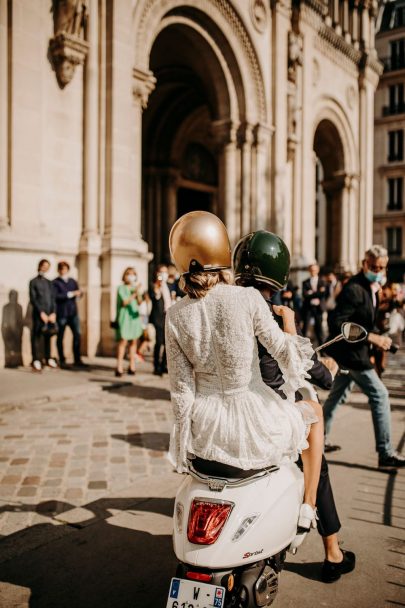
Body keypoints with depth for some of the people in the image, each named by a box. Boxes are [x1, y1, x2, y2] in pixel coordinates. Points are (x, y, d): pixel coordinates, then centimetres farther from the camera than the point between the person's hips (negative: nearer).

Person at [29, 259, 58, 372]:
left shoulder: (49, 282, 18)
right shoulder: (33, 282, 3)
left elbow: (53, 299, 13)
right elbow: (33, 299, -5)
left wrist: (53, 313, -1)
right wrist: (41, 313, -12)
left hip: (50, 314, 5)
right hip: (38, 314, -5)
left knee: (48, 337, 9)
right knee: (36, 337, -6)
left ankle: (48, 359, 18)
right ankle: (36, 361, -5)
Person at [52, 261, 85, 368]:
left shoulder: (73, 281, 16)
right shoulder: (55, 282, 0)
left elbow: (79, 293, 8)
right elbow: (56, 296, -13)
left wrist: (78, 293, -16)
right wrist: (70, 294, -17)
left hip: (73, 312, 4)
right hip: (61, 313, -4)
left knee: (77, 334, -1)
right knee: (60, 336, 3)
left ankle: (77, 359, 7)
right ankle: (62, 360, 14)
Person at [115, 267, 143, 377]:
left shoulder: (136, 288, 15)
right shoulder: (121, 288, 2)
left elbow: (139, 303, 5)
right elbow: (124, 302, -10)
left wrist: (139, 294, -13)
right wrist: (134, 294, -20)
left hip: (134, 316, 5)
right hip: (124, 317, -4)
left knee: (133, 341, 2)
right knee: (123, 341, -12)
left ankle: (132, 367, 6)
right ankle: (119, 368, -12)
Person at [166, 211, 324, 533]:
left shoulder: (175, 316, -8)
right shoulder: (248, 298, -18)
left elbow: (181, 386, -4)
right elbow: (285, 352, -13)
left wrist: (188, 429, 11)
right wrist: (289, 322, 7)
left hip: (205, 430, 3)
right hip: (253, 425, -3)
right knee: (313, 411, 26)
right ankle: (308, 506, 27)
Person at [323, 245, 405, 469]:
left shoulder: (370, 288, 10)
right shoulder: (354, 289, -21)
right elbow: (337, 322, -27)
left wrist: (378, 337, 4)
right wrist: (371, 337, -27)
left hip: (348, 353, 10)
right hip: (351, 353, -10)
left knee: (337, 396, 18)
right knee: (380, 396, -5)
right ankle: (386, 454, 3)